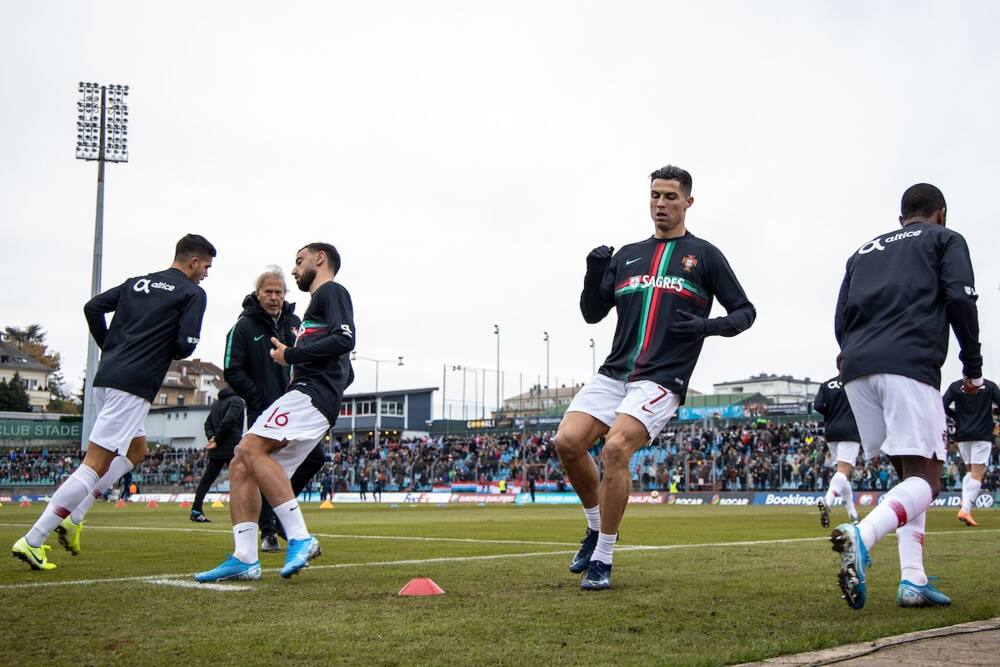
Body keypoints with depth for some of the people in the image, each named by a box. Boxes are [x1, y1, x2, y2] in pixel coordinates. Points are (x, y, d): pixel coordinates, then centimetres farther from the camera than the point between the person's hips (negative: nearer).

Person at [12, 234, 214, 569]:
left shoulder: (138, 282, 19)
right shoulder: (192, 293, 0)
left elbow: (93, 307, 13)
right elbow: (185, 344, -11)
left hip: (106, 377, 8)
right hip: (133, 386, -8)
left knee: (136, 450, 25)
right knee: (96, 464, -8)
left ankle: (73, 517, 14)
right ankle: (32, 541, -12)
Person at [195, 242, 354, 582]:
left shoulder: (331, 291, 5)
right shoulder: (320, 302, 33)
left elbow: (344, 339, -15)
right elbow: (347, 374, 32)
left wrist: (291, 356, -9)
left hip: (312, 393, -10)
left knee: (251, 449, -25)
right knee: (240, 466, 2)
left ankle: (300, 538, -29)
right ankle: (245, 559, -4)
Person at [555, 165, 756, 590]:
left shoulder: (704, 256, 7)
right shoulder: (626, 256, 18)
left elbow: (745, 312, 9)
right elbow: (592, 313, 18)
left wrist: (710, 326, -12)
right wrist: (593, 274, -1)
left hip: (662, 379, -5)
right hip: (613, 374, 5)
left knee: (616, 448, -25)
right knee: (567, 442, -14)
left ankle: (602, 560, -12)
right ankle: (596, 527, 12)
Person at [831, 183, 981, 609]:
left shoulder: (864, 252, 29)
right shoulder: (945, 240, 15)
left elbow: (841, 322, 20)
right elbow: (960, 299, -2)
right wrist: (973, 366, 4)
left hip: (855, 368, 6)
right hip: (910, 363, -6)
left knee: (909, 473, 15)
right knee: (924, 480, -6)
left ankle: (912, 581, 3)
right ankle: (861, 535, -34)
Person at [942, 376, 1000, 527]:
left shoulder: (955, 386, 4)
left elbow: (943, 406, -4)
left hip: (962, 435, 3)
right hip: (982, 435, -3)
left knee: (970, 471, 19)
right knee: (977, 475, -5)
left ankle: (965, 505, 3)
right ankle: (965, 510, -18)